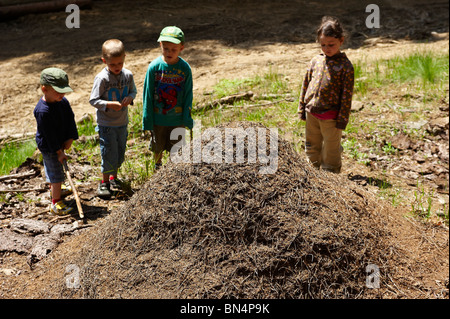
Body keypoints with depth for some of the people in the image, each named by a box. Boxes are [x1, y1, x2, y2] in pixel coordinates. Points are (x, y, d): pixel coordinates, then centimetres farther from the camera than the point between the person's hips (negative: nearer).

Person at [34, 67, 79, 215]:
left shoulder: (63, 102, -7)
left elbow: (70, 120, -2)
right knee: (56, 174, -4)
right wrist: (59, 152, -22)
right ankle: (56, 202, 6)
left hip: (60, 143, 8)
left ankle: (54, 190, 50)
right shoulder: (42, 111, -30)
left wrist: (70, 139, -11)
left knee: (52, 169, 29)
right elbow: (49, 135, -26)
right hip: (48, 147, -8)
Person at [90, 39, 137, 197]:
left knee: (120, 152, 16)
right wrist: (109, 104, -27)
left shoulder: (128, 75, -3)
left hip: (122, 122, 5)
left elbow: (133, 91, 12)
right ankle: (104, 182, 18)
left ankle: (113, 177, 37)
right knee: (109, 153, -1)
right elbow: (93, 100, -13)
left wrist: (129, 98, -10)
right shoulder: (101, 78, -17)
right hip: (106, 124, -5)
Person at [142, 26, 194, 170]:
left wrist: (187, 118, -2)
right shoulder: (154, 67, -14)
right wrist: (147, 120, -4)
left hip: (177, 119, 0)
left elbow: (188, 95, -3)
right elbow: (148, 94, -6)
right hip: (158, 118, 0)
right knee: (157, 147, 19)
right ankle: (158, 168, 45)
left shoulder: (185, 68, -12)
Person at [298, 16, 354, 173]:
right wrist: (302, 109, 10)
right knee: (312, 148, 18)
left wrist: (342, 119, -11)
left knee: (331, 151, 7)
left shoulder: (345, 66, -10)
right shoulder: (315, 61, 4)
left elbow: (347, 95, -10)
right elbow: (306, 85, 11)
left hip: (330, 117, -5)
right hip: (311, 114, 5)